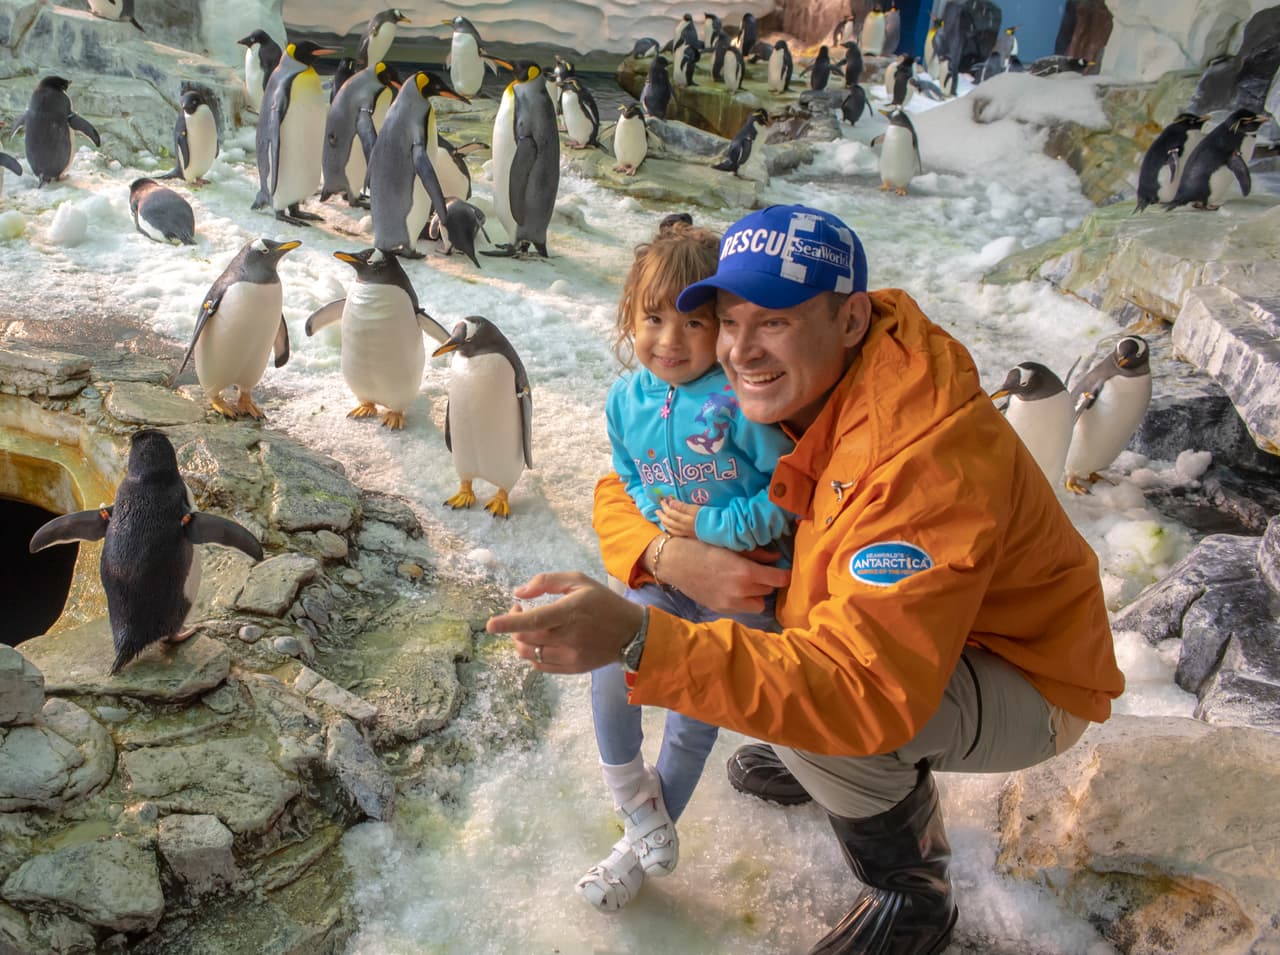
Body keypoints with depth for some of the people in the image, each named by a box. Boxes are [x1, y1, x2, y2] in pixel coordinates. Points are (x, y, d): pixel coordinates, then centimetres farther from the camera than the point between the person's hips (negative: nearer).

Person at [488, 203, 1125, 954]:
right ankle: (815, 759, 21)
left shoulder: (929, 457, -36)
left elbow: (865, 689, -44)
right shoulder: (786, 388, -11)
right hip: (920, 633, 7)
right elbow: (628, 485, -4)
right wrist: (669, 555, -28)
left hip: (1029, 685, -7)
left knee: (832, 715, -33)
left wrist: (638, 639, -52)